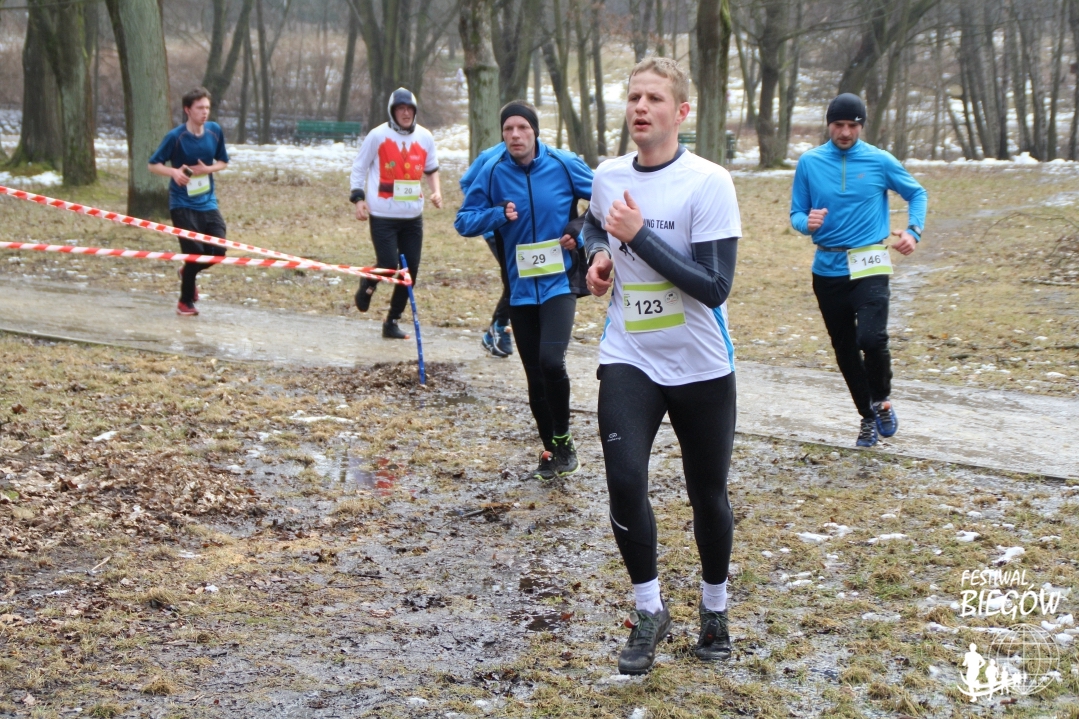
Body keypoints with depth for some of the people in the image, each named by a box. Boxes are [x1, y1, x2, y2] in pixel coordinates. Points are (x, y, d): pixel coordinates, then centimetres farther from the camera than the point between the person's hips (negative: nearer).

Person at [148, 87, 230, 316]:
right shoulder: (175, 136, -12)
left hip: (208, 202, 4)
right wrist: (174, 172, -25)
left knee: (218, 251, -3)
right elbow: (153, 164, -5)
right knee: (194, 252, -8)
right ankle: (186, 302, 14)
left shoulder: (215, 131, 0)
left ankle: (187, 272, 30)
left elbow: (223, 162, 12)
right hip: (182, 204, -4)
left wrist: (208, 169, -10)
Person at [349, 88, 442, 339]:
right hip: (383, 215, -4)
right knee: (388, 265, -11)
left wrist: (436, 190, 4)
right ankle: (368, 283, 25)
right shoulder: (378, 135, -6)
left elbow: (431, 168, 20)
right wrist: (358, 198, -7)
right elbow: (359, 167, 3)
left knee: (411, 270, 3)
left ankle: (392, 321, 16)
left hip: (413, 216, 4)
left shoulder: (425, 137, 5)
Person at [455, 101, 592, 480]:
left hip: (559, 281, -3)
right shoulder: (492, 171, -2)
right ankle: (549, 451, 25)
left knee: (551, 360, -21)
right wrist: (498, 215, -17)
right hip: (521, 288, 3)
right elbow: (464, 221, 0)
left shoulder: (564, 164, -6)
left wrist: (579, 231, -6)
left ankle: (563, 440, 2)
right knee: (535, 376, 9)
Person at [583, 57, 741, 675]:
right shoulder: (607, 177, 1)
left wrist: (639, 235, -24)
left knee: (709, 495, 10)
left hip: (702, 367, -3)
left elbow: (715, 286, -21)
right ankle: (649, 611, 6)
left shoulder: (709, 183, -15)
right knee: (625, 480, -14)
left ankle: (715, 609, 34)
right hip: (629, 360, 3)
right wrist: (599, 253, 3)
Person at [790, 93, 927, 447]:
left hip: (869, 267, -3)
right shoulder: (809, 162, 2)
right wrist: (807, 222, -17)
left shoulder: (880, 161, -1)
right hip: (827, 269, 3)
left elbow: (917, 194, 12)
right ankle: (868, 417, 28)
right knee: (844, 348, 9)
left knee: (871, 338, -22)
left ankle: (882, 400, 7)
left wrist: (913, 230, -5)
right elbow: (796, 215, 6)